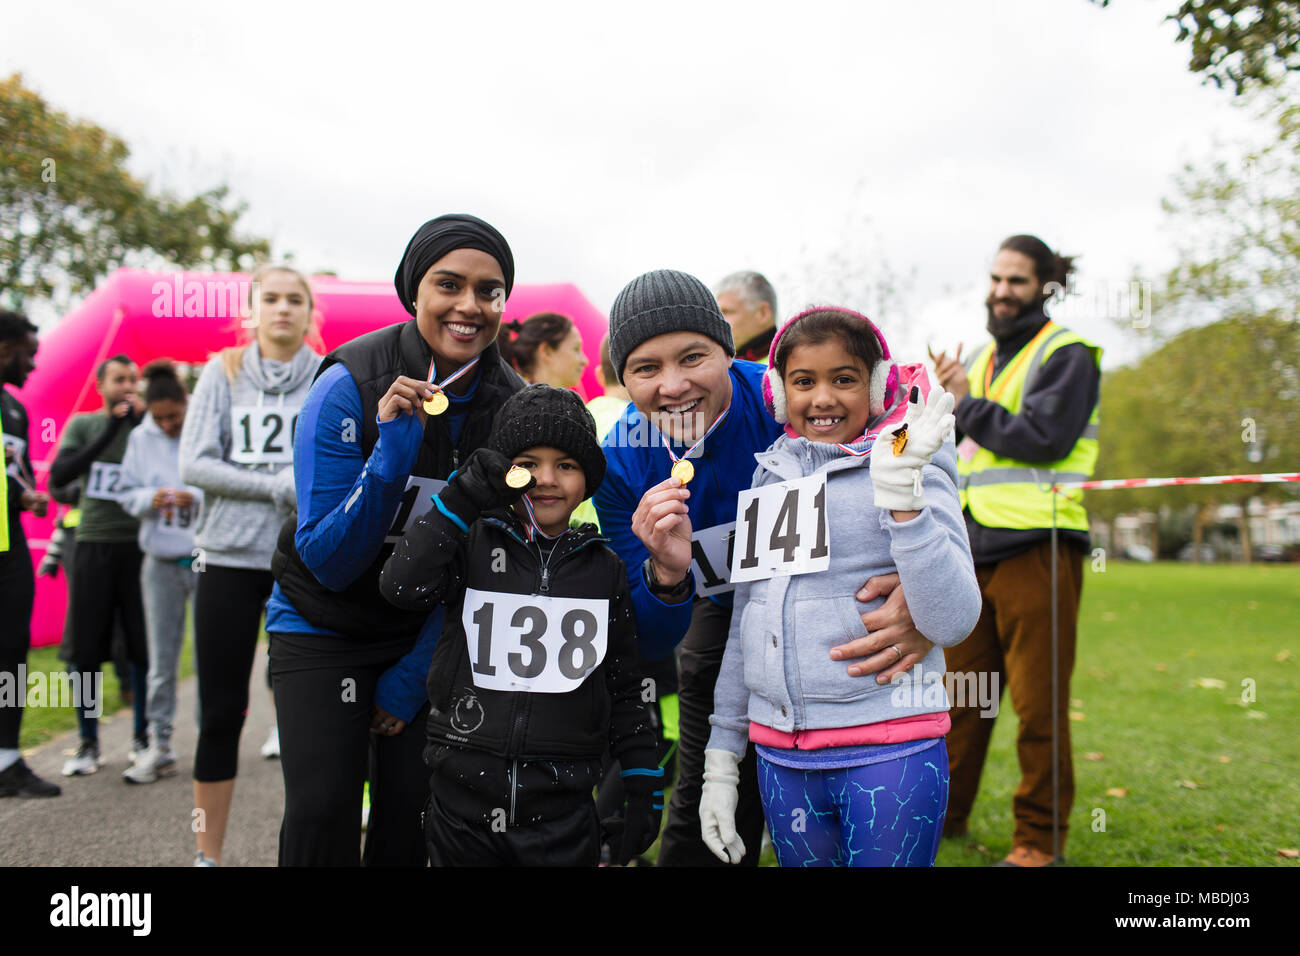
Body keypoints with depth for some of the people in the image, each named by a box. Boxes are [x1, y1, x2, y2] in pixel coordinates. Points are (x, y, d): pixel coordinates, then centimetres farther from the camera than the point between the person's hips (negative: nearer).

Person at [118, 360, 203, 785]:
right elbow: (128, 494, 9)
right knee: (161, 659, 7)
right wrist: (151, 498, -11)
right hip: (161, 561, 3)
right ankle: (159, 746, 15)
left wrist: (197, 498, -22)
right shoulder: (141, 438, 6)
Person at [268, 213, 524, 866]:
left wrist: (414, 676, -6)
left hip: (428, 632, 3)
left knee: (410, 809, 2)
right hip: (323, 624, -2)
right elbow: (327, 561, -20)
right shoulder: (349, 386, -20)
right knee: (321, 812, -11)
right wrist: (393, 451, -34)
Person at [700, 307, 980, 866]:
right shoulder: (770, 478, 10)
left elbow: (953, 621, -14)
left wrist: (901, 494, -23)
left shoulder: (911, 469, -3)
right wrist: (720, 761, 15)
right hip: (781, 757, 4)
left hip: (889, 756, -4)